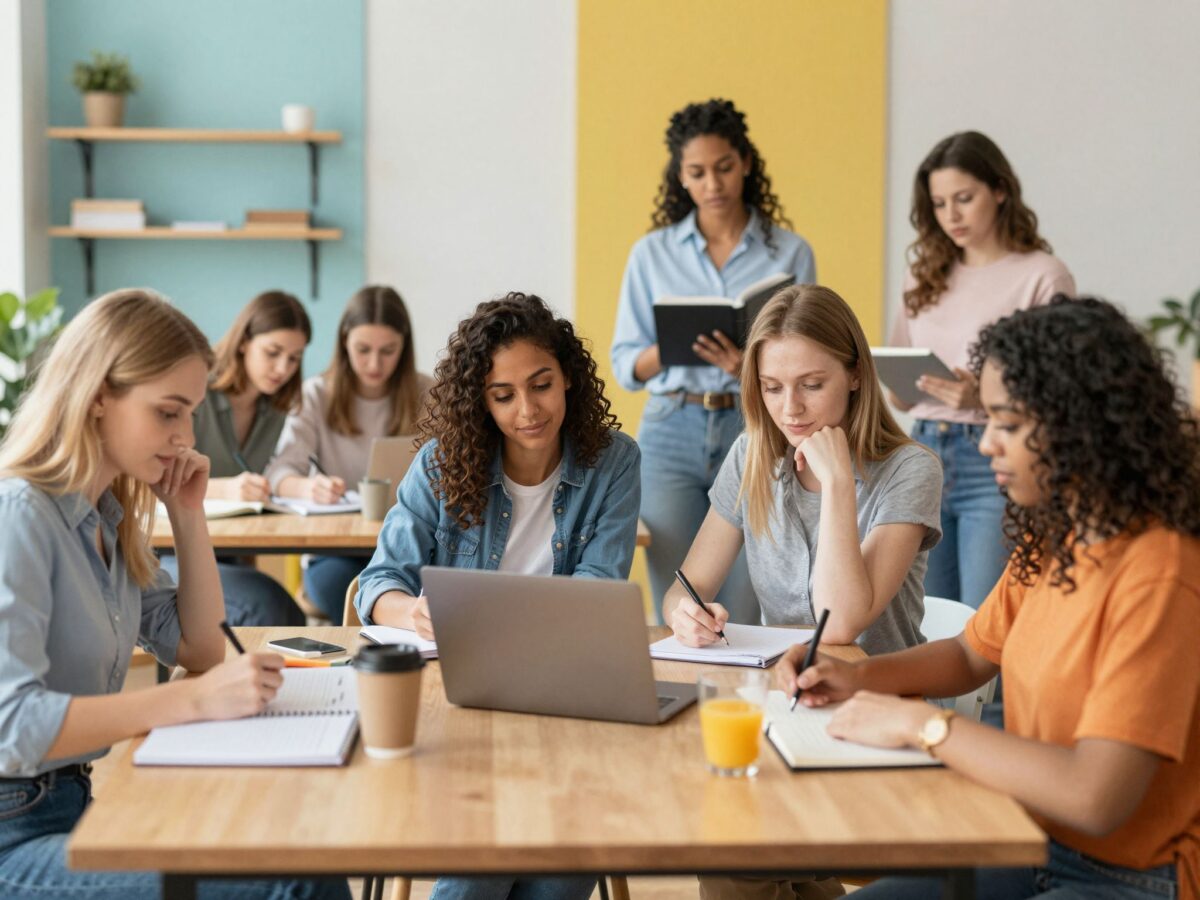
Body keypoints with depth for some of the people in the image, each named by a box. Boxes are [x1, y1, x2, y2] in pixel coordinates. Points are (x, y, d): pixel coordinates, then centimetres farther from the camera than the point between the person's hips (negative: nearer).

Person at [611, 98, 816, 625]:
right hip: (672, 432, 1)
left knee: (746, 617, -2)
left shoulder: (790, 253, 5)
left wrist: (750, 366, -19)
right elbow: (626, 365, 7)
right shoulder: (652, 253, 8)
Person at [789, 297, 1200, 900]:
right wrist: (859, 678, 1)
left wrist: (921, 724, -21)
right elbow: (971, 655, 20)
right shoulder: (1051, 541, 3)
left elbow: (1095, 798, -30)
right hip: (1033, 851, 8)